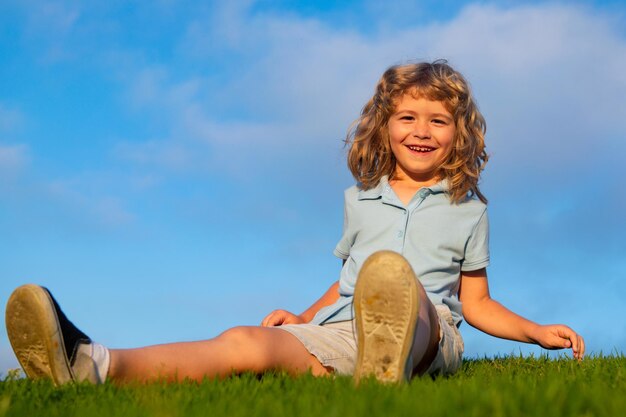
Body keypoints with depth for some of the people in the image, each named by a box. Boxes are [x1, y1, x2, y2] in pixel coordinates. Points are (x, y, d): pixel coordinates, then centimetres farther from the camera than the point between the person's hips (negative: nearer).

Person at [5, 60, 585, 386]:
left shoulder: (467, 209, 20)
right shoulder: (360, 200, 26)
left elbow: (476, 302, 23)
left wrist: (538, 332, 12)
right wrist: (302, 317, 17)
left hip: (430, 331, -2)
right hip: (341, 332, 2)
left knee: (391, 270, -39)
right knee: (246, 341, -29)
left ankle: (390, 370, -75)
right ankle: (93, 365, -53)